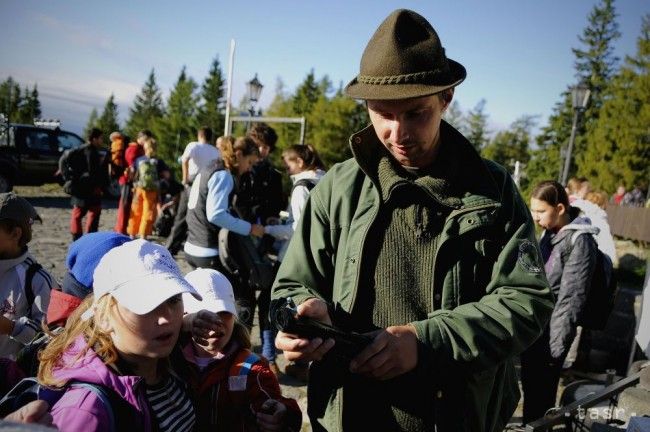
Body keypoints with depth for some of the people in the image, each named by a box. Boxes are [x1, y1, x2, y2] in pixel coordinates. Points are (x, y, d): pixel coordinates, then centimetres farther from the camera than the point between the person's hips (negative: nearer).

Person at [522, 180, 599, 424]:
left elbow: (571, 298, -17)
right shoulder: (549, 232, 7)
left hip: (550, 334, -7)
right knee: (529, 388, 19)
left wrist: (556, 345, -17)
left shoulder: (580, 241, -16)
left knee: (540, 394, 5)